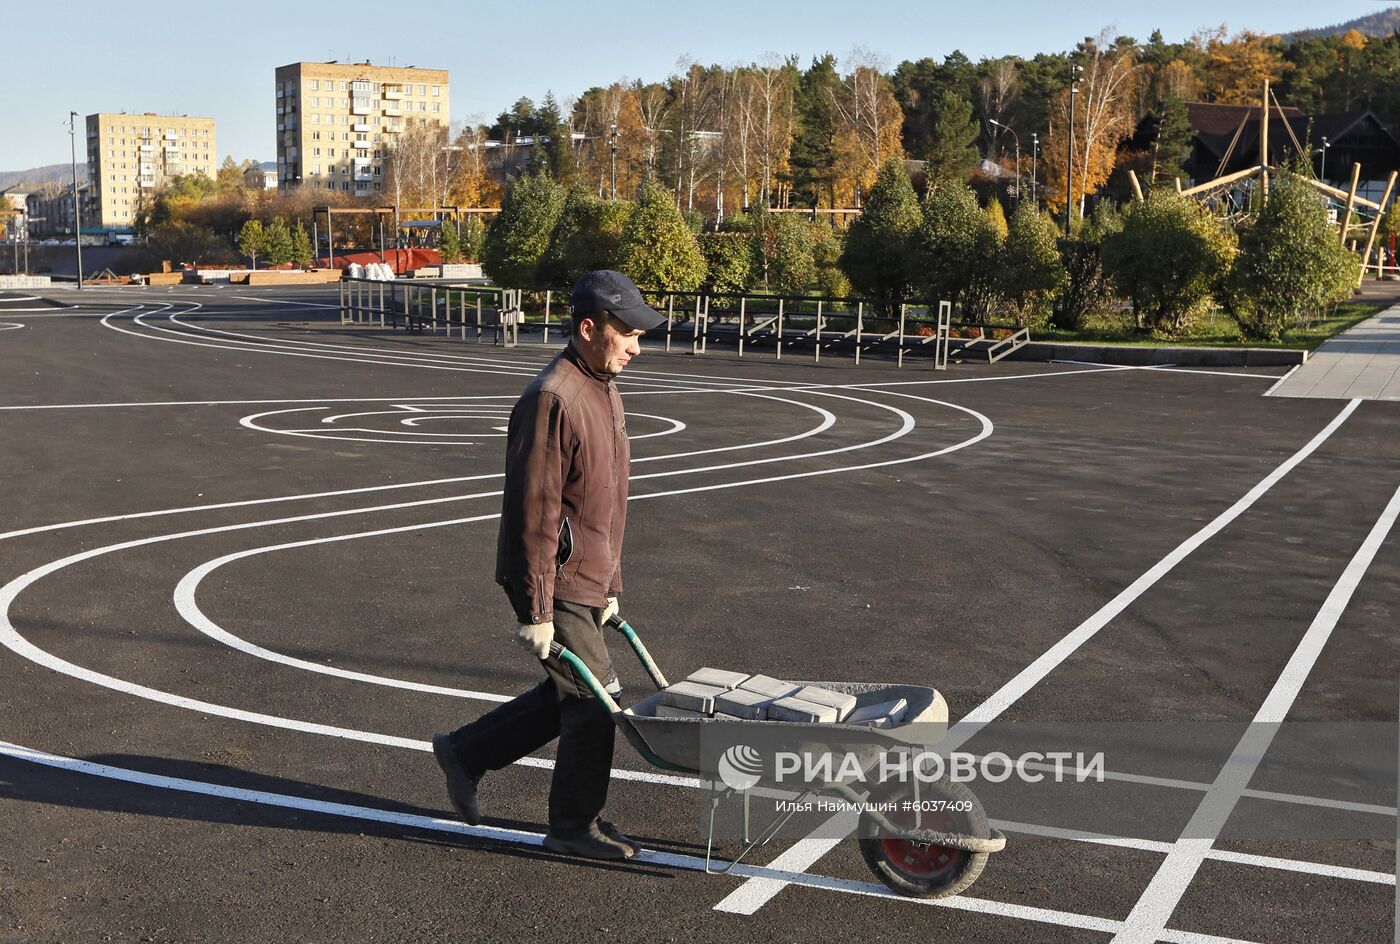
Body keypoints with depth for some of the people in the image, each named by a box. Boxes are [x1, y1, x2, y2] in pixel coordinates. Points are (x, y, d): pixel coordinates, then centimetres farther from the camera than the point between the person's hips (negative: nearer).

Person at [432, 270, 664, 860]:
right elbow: (533, 513, -22)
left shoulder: (604, 393, 12)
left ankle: (465, 753, 33)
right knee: (595, 700, 0)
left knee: (568, 695, 18)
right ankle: (575, 826, 18)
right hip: (556, 585, -9)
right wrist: (535, 610, -21)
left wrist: (610, 585, 20)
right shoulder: (552, 399, -20)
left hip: (586, 580, 9)